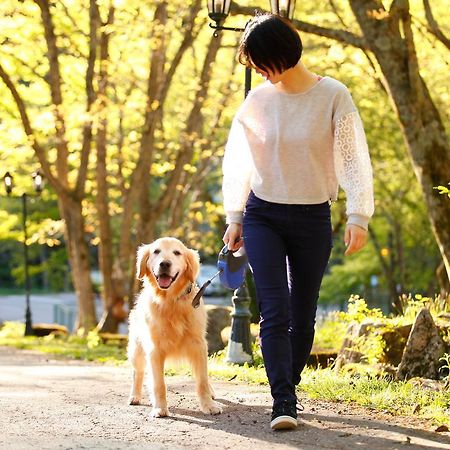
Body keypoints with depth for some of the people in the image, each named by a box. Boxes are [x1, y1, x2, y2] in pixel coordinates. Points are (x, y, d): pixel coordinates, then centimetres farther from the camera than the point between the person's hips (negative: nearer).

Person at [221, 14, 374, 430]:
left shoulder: (333, 96, -8)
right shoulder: (258, 100, -1)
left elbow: (353, 157, -7)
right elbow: (236, 161, 9)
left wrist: (358, 215, -14)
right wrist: (234, 218, 9)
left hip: (312, 220, -1)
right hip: (263, 217, 1)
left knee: (302, 316, 8)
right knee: (275, 313, -12)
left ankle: (288, 389, 25)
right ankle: (284, 403, -15)